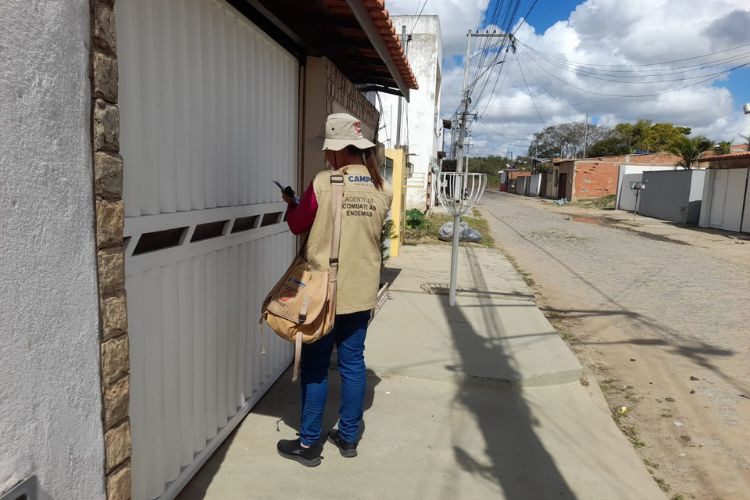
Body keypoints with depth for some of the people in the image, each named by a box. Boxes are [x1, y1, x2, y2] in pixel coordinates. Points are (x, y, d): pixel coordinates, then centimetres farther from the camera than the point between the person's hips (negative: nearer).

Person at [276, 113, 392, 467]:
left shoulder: (323, 183, -13)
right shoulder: (382, 188, 1)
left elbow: (297, 225, 0)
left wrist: (290, 203, 19)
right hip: (362, 291, 5)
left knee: (315, 367, 8)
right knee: (353, 363, 14)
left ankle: (309, 444, 20)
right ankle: (348, 437, 27)